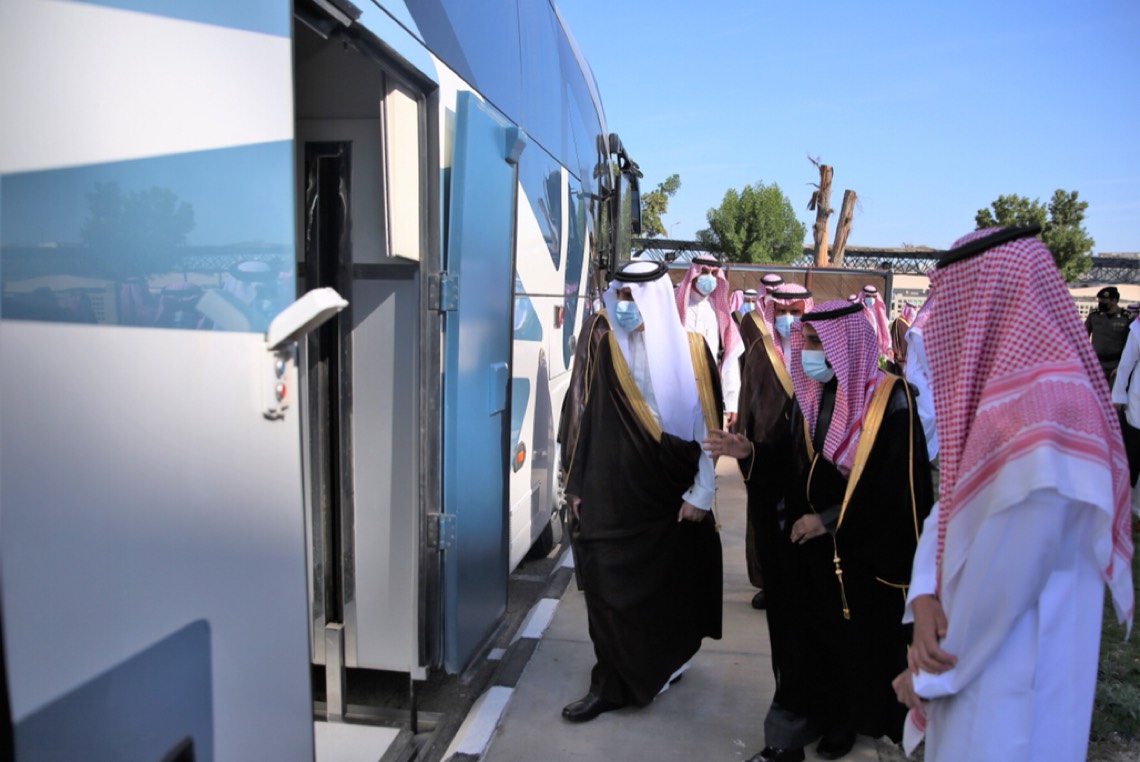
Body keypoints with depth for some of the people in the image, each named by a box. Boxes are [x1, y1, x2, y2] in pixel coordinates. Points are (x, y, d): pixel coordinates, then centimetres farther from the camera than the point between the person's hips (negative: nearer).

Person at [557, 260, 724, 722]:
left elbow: (706, 426, -4)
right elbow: (579, 413, 0)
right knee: (609, 587, 3)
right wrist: (576, 483, 1)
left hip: (668, 493, 0)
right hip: (610, 491, 0)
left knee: (667, 585, 12)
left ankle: (660, 665, 36)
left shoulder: (688, 350, -6)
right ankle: (611, 683, 21)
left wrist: (700, 492, -7)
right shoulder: (599, 340, -4)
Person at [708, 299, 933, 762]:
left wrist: (830, 521, -19)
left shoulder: (890, 399, -16)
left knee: (855, 642, 13)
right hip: (805, 543, 5)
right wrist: (751, 453, -9)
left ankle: (846, 721, 36)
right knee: (803, 640, 9)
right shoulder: (810, 394, 3)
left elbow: (896, 485, -18)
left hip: (862, 552, -4)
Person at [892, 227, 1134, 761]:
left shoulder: (1043, 410, -26)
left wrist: (931, 675, -12)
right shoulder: (994, 394, 4)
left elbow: (1006, 578, -24)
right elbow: (949, 508, 5)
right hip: (974, 650, 8)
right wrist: (925, 599, -12)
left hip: (1010, 677, -8)